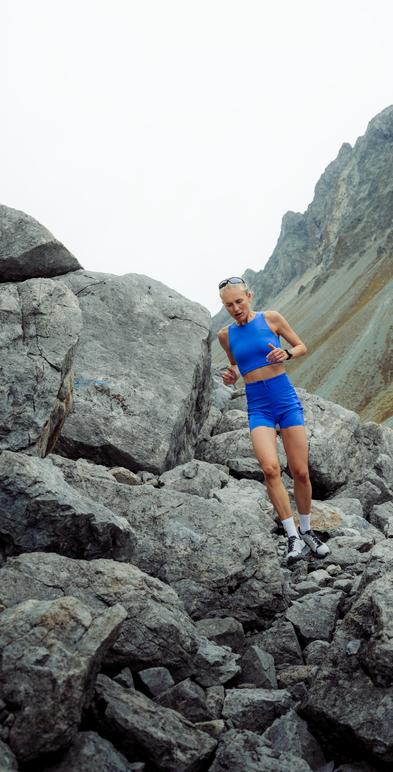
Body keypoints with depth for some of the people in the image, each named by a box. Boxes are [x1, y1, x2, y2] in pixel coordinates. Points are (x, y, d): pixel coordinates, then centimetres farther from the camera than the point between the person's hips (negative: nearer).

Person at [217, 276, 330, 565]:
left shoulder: (271, 319, 0)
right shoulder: (226, 334, 6)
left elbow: (302, 347, 9)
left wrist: (287, 354, -12)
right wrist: (232, 375, 0)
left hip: (287, 400, 0)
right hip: (258, 407, 1)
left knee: (300, 472, 0)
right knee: (270, 468, -21)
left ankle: (306, 530, 23)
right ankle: (293, 537, -12)